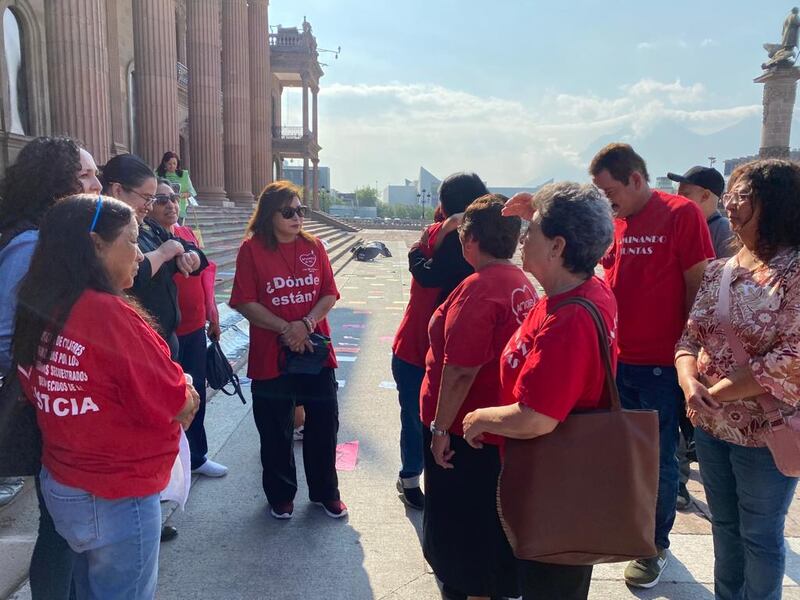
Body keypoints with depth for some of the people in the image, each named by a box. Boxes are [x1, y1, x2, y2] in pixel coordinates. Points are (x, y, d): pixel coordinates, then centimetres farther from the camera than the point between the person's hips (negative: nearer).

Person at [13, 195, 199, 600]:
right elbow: (180, 406, -21)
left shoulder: (36, 309, -2)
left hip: (57, 484, 8)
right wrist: (184, 391, 3)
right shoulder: (108, 313, -26)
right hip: (116, 497, -8)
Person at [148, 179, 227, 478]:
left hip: (195, 329, 7)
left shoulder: (188, 234, 8)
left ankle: (197, 456, 35)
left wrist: (212, 316, 14)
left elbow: (204, 275, 15)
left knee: (197, 395, 18)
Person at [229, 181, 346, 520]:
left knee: (324, 424, 9)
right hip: (270, 355, -2)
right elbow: (245, 302, -9)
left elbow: (329, 294, 1)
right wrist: (285, 329, -17)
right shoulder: (252, 249, -5)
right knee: (275, 431, 11)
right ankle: (280, 495, 32)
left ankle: (326, 492, 30)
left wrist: (307, 323, -16)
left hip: (316, 351, 3)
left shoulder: (313, 246, 3)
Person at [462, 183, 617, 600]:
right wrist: (541, 217, 15)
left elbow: (534, 420, -35)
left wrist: (478, 418, -18)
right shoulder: (595, 291, -4)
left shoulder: (565, 322, -34)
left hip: (553, 493, -9)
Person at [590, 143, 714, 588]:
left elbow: (699, 289, -10)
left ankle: (656, 545, 26)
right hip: (617, 360, 5)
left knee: (658, 459, 7)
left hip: (661, 365, -5)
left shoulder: (682, 214, -10)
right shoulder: (614, 222, 6)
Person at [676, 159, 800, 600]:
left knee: (760, 535, 13)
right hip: (711, 426, 6)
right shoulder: (718, 271, 5)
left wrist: (715, 393, -17)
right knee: (724, 525, 23)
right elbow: (690, 336, 5)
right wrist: (689, 382, -15)